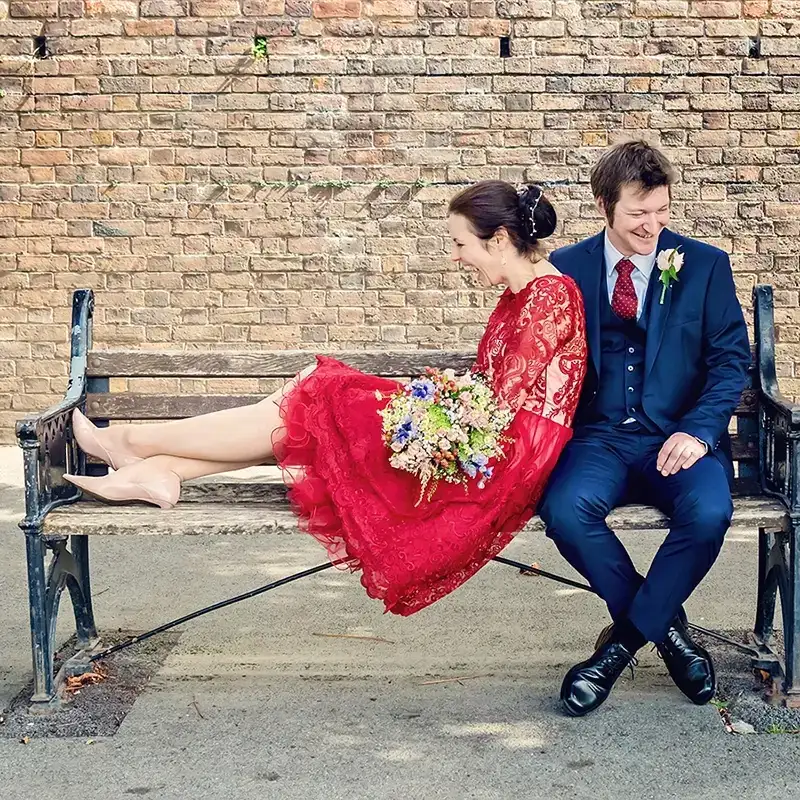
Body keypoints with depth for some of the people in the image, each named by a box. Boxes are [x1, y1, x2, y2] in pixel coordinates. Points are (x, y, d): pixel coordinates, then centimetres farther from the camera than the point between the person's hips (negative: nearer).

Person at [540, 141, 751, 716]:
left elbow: (732, 358, 3)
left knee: (708, 512, -32)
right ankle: (665, 624, -5)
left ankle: (626, 639, -8)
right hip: (599, 437, 1)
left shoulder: (705, 265, 6)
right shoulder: (568, 268, 8)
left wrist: (698, 431, -13)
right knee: (565, 509, -30)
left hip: (679, 437, -1)